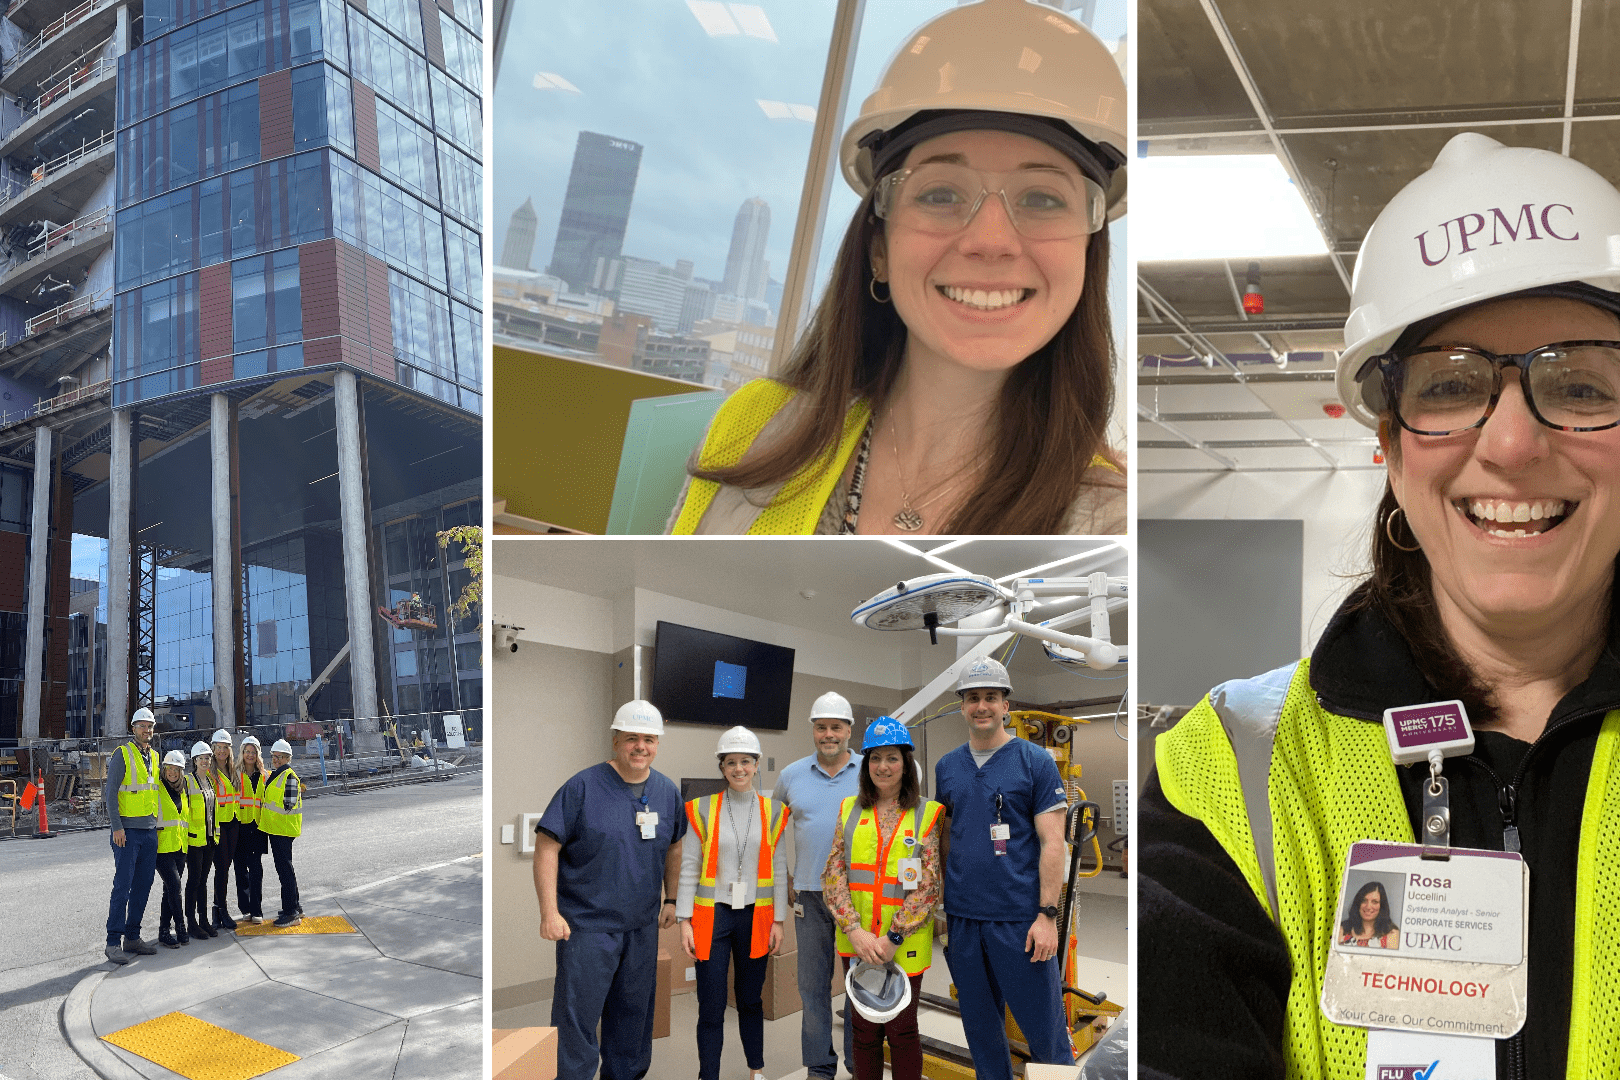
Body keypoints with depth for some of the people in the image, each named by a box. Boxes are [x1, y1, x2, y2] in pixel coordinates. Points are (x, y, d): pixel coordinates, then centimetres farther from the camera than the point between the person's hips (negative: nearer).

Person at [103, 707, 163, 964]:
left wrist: (157, 822, 15)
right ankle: (114, 942, -5)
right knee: (122, 886, -9)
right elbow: (111, 792, -10)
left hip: (150, 831, 7)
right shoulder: (122, 754, -6)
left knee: (143, 886, 8)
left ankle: (132, 938, 15)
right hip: (127, 830, -7)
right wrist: (117, 827, -16)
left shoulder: (155, 757, 14)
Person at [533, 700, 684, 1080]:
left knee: (634, 1015, 15)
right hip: (586, 924, -5)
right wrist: (549, 913, -15)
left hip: (642, 927, 5)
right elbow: (547, 847, -11)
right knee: (577, 1018, -4)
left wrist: (671, 899, 17)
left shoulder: (668, 791, 7)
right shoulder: (583, 787, -11)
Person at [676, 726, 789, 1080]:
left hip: (755, 917, 2)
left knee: (751, 1000, 13)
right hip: (712, 916, -1)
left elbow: (778, 869, 6)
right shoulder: (702, 810, -1)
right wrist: (684, 921, -4)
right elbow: (688, 868, 0)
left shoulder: (773, 812, 4)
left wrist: (778, 921, 3)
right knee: (711, 1007, -1)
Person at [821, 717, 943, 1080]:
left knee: (902, 1031, 5)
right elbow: (833, 876, 0)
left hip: (905, 945, -2)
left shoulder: (927, 814, -3)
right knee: (864, 1029, 11)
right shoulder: (850, 811, 6)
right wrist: (855, 931, -13)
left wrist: (894, 937, -14)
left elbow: (929, 884, -9)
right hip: (857, 942, 3)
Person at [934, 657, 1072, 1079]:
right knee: (980, 1026, 13)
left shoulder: (1035, 762, -3)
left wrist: (1047, 915, -13)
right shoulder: (946, 767, 10)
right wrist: (938, 907, 8)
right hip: (962, 918, 4)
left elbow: (1052, 842, -6)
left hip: (1020, 918, -4)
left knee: (1043, 1024, -1)